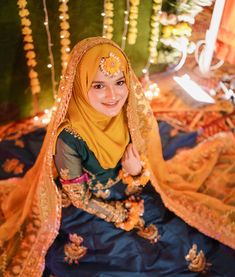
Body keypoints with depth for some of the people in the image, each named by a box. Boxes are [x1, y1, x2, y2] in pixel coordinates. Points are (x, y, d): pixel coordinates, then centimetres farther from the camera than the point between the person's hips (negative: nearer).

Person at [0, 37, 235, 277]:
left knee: (186, 234, 0)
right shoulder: (69, 136, -30)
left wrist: (138, 172, -24)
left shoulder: (131, 115, -17)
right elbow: (79, 198, -16)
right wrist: (125, 218, -12)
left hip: (132, 195, 4)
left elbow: (141, 164, -1)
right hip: (85, 210, -3)